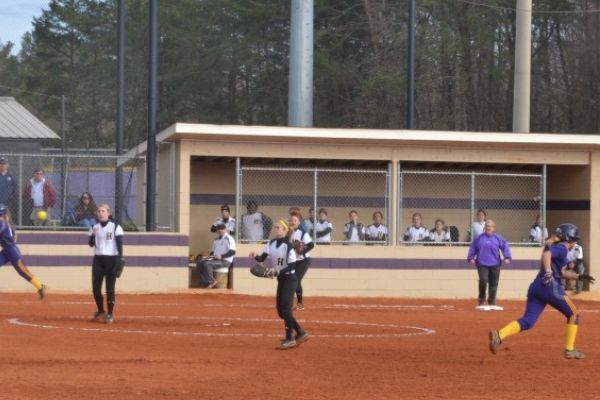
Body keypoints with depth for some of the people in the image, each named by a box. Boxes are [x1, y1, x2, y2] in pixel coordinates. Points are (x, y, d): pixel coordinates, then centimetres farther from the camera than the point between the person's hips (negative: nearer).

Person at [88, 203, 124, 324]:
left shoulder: (115, 227, -3)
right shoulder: (94, 227, 9)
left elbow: (119, 244, -6)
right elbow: (91, 244, 3)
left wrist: (120, 259, -14)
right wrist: (93, 235, -16)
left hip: (111, 260, -4)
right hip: (98, 260, 4)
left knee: (110, 288, -5)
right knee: (95, 288, 2)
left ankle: (109, 314, 2)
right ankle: (100, 312, 21)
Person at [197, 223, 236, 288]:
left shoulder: (229, 239, -6)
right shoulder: (216, 239, 19)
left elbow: (232, 252, -15)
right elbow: (212, 251, 26)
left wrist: (221, 256, -23)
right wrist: (210, 256, 4)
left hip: (225, 261, -8)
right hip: (215, 259, 8)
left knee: (207, 264, -31)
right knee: (199, 263, -13)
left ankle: (211, 281, -18)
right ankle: (204, 282, -14)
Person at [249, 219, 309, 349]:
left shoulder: (288, 246, -18)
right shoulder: (271, 243, 4)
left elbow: (292, 266, -20)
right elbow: (263, 258, -6)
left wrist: (277, 272, -28)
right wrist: (255, 256, -27)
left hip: (290, 280, -8)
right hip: (281, 280, 8)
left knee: (286, 308, -13)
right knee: (281, 310, 9)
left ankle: (290, 339, -7)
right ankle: (301, 333, 20)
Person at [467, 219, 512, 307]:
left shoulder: (498, 238, 1)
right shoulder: (479, 238, 3)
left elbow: (505, 247, 0)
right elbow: (472, 247, 10)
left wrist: (507, 257, -11)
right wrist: (470, 258, 6)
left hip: (495, 264, 1)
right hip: (482, 264, -1)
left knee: (493, 283, 5)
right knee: (483, 280, -17)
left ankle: (491, 302, 18)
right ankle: (481, 300, 4)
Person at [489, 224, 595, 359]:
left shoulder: (556, 247, 27)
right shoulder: (562, 248, -1)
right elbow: (546, 253, -21)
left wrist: (579, 276, 33)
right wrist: (548, 272, -33)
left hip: (535, 287, 8)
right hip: (550, 287, -8)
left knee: (528, 321, -3)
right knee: (573, 314, 12)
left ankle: (499, 335, -27)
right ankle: (570, 350, 11)